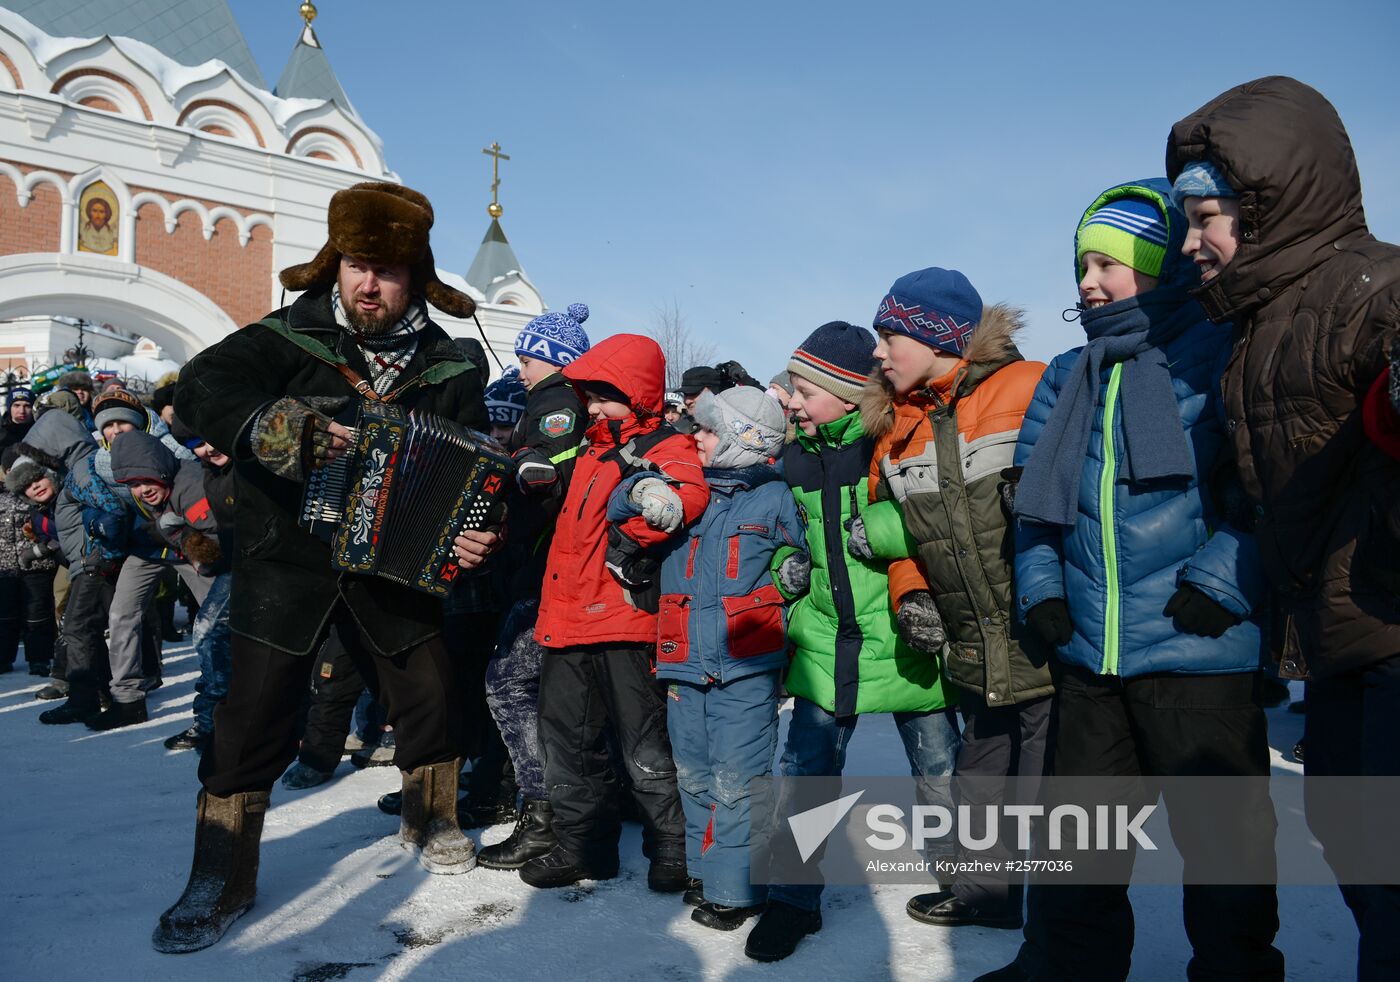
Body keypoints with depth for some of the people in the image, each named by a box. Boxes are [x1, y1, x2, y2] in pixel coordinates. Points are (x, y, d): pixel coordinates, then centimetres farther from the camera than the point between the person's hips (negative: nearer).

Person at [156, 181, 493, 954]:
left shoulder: (447, 367, 0)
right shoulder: (290, 337, -7)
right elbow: (198, 389, -18)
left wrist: (476, 531, -19)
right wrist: (275, 429, -36)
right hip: (288, 556, -2)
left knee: (429, 690, 9)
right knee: (254, 711, -2)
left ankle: (430, 818, 37)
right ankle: (221, 882, 14)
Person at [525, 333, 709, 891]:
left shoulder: (663, 447, -7)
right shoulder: (590, 451, 20)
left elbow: (685, 494, -30)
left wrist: (632, 536, -24)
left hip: (624, 621, -9)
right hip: (567, 618, 9)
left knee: (645, 747, 0)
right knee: (567, 740, 15)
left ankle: (672, 849, 16)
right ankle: (583, 846, 28)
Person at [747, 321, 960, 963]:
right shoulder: (794, 460, 8)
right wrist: (786, 567, 3)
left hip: (901, 639, -4)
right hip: (825, 640, 4)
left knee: (938, 766, 10)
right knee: (806, 765, 3)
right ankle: (793, 899, 17)